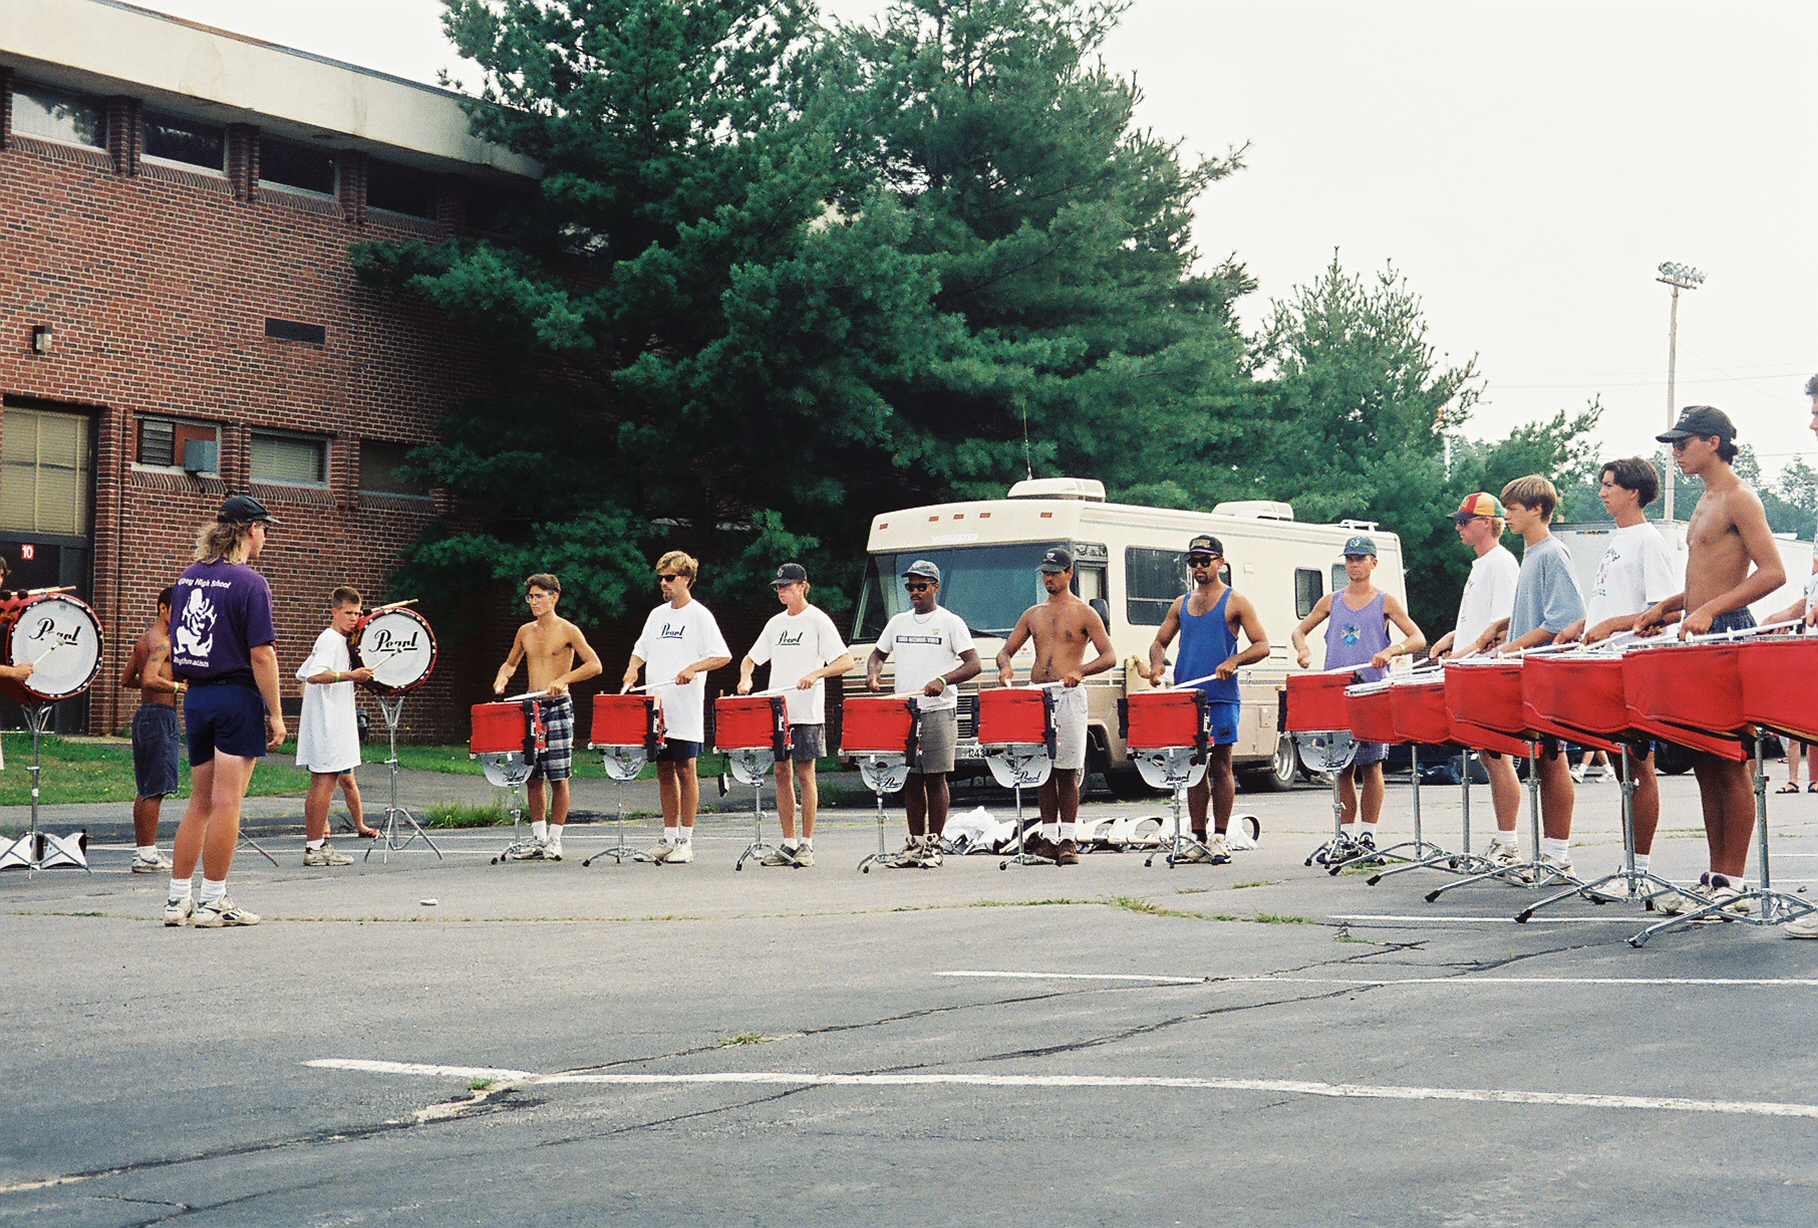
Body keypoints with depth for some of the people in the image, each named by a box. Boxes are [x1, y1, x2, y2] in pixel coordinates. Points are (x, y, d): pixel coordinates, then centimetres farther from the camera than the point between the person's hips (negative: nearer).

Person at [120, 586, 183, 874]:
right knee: (156, 789, -9)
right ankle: (147, 854, -9)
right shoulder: (161, 642, -14)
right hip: (160, 716, -10)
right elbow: (150, 680, -28)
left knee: (145, 789, 12)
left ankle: (144, 851, 16)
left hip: (144, 714, 10)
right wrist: (180, 687, -22)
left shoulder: (145, 639, 16)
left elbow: (126, 679, 23)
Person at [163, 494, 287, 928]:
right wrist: (275, 714, -12)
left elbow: (176, 644, 14)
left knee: (199, 802, 14)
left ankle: (178, 899, 15)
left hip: (195, 697, 7)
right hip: (237, 697, -7)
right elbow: (261, 654, -16)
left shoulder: (188, 577, 10)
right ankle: (213, 902, 2)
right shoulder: (250, 583, -13)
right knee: (225, 803, -2)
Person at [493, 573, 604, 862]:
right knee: (534, 776, 7)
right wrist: (502, 678, 4)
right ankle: (538, 838, 14)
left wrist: (562, 680, -20)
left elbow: (594, 665, -10)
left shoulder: (568, 631, -4)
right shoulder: (525, 632, 12)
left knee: (558, 778, -3)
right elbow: (511, 663, 26)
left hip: (558, 708, -5)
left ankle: (554, 840, 2)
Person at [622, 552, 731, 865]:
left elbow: (723, 656, -8)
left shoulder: (699, 616, -4)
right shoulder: (657, 615, 15)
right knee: (664, 771, 8)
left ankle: (686, 841, 0)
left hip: (685, 710, -6)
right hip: (655, 708, 6)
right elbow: (642, 649, 23)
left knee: (685, 770, -3)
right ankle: (669, 837, 15)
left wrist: (693, 668, -22)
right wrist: (632, 669, 2)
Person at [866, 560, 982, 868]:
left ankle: (934, 845, 0)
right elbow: (878, 654, 25)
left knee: (935, 777, -4)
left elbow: (973, 664, -7)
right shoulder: (898, 623, 15)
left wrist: (943, 680, -23)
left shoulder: (951, 623, 0)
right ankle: (915, 843, 12)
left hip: (938, 712, -5)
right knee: (910, 778, 6)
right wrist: (873, 673, 1)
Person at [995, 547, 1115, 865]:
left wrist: (1080, 671, -22)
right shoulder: (1033, 615, 16)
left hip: (1068, 697, -4)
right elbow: (1006, 650, 17)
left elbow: (1109, 657, -4)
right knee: (1043, 768, 5)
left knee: (1067, 770, -5)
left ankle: (1068, 839, -1)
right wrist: (1005, 667, -7)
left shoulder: (1084, 613, 3)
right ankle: (1049, 837, 10)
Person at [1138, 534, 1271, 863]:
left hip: (1221, 698, -5)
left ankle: (1220, 837, 1)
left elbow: (1262, 646, -1)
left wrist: (1234, 661, -20)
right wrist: (1157, 663, -1)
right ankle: (1198, 838, 10)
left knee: (1220, 766, -2)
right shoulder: (1181, 604, 17)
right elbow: (1159, 642, 22)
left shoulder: (1235, 602, 3)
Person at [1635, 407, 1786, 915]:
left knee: (1730, 765, -7)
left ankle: (1733, 883, -4)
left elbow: (1773, 573, -18)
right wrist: (1665, 608, 14)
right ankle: (1715, 874, 13)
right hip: (1698, 642, 9)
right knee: (1704, 763, 9)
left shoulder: (1739, 499, -9)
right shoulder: (1706, 502, 19)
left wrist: (1709, 610, -23)